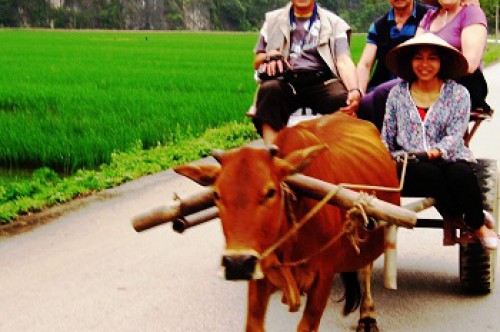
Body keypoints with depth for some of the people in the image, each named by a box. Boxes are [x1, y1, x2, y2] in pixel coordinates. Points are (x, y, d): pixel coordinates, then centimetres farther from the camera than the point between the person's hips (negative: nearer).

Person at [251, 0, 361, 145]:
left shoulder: (334, 22, 16)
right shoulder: (273, 20, 22)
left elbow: (344, 61, 2)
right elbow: (257, 62, 22)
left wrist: (354, 90, -20)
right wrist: (270, 56, -4)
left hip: (321, 82, -1)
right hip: (286, 82, 1)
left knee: (342, 98, -33)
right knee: (269, 88, -33)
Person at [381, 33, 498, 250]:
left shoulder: (458, 93, 9)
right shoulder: (398, 93, 14)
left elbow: (456, 135, -4)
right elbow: (387, 138, 16)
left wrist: (438, 150, -23)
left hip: (450, 160, 0)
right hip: (411, 168, 0)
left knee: (461, 173, -36)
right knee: (429, 173, -36)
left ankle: (477, 225, -11)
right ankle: (474, 224, -21)